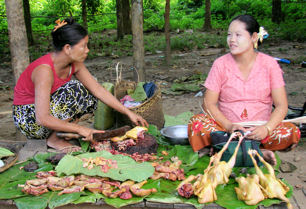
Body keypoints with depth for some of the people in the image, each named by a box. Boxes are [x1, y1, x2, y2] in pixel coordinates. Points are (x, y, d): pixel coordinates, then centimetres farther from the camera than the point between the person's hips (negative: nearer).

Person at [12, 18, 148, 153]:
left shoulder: (75, 64, -7)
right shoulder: (44, 70, -30)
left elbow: (98, 90, -3)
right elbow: (42, 119, -33)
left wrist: (128, 113, -5)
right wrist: (79, 129, -29)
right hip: (26, 119, -8)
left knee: (90, 99, -5)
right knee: (74, 90, -27)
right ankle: (53, 139, -12)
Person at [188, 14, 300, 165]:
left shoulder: (269, 64, -1)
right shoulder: (221, 64, -1)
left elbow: (281, 105, -4)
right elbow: (209, 103, -4)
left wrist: (267, 129, -23)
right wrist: (228, 126, -20)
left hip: (259, 129, 0)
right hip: (227, 126, 1)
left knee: (292, 133, -27)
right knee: (196, 123, -28)